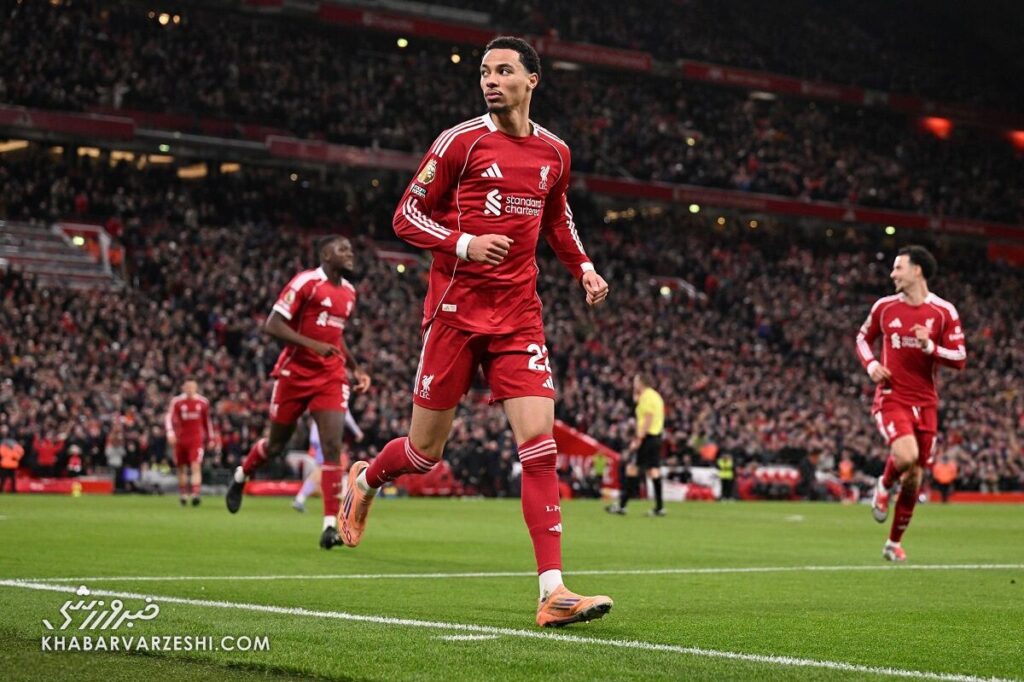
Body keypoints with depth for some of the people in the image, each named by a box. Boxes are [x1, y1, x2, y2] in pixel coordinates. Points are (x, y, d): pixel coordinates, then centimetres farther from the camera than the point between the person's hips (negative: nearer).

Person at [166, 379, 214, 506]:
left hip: (196, 439, -1)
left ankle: (195, 494, -24)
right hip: (181, 439, 1)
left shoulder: (203, 402, 5)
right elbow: (169, 418, -9)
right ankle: (183, 494, 29)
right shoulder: (177, 401, -2)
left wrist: (210, 439, 18)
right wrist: (170, 433, -25)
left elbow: (207, 421, 15)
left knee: (196, 466, -16)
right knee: (181, 468, 12)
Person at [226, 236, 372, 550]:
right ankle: (240, 477, 43)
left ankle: (330, 525, -14)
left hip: (330, 378, 5)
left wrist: (355, 367, 15)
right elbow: (272, 325, -17)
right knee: (276, 445, 11)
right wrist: (313, 345, -26)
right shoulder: (306, 282, -12)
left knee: (333, 446, -12)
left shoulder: (349, 292, 11)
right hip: (295, 374, -5)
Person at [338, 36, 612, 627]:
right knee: (426, 452, 4)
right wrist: (464, 243, -17)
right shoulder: (461, 142, -5)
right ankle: (365, 480, 41)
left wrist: (583, 267, 13)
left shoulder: (554, 153, 9)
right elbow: (407, 217, -2)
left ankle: (553, 592, -12)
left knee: (540, 442, -11)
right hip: (456, 310, -3)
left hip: (519, 317, 3)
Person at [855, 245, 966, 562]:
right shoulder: (884, 307, 3)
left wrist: (929, 346, -19)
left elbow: (959, 359, -2)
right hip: (891, 398, -1)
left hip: (925, 403, 1)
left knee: (914, 477, 6)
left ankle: (894, 543, 23)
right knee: (906, 455, -29)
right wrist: (870, 364, -2)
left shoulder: (944, 311, -2)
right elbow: (863, 337, 18)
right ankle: (884, 487, 5)